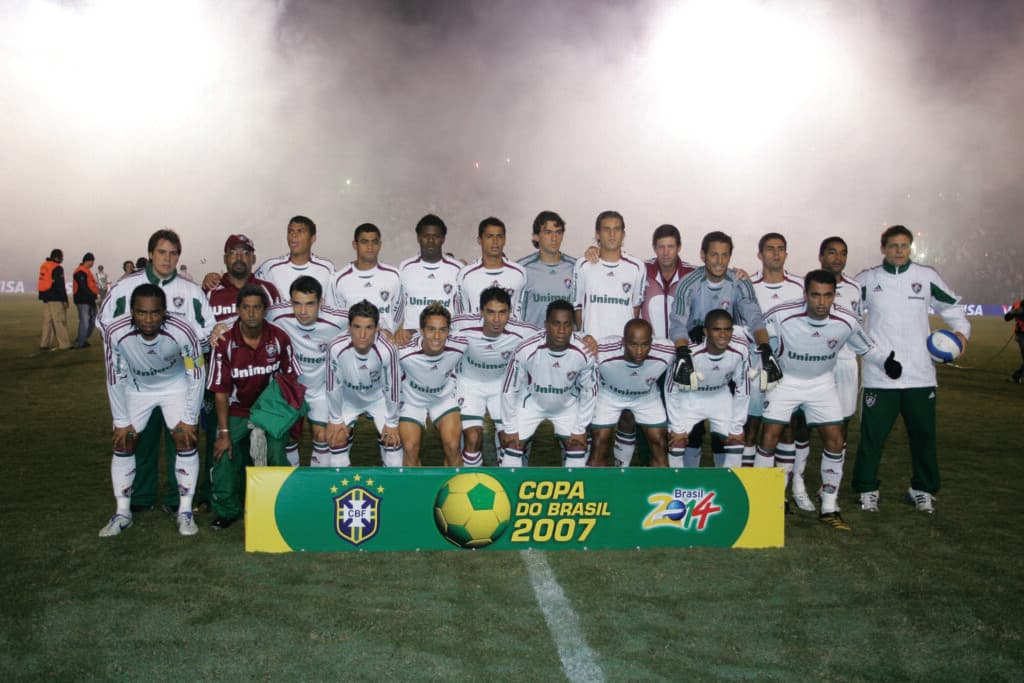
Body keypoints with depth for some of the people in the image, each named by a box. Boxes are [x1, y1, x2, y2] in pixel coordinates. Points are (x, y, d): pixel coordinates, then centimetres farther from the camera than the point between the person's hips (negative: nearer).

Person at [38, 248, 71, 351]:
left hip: (46, 297, 8)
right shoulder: (57, 268, -13)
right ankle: (64, 345, -2)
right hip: (56, 299, -8)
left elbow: (44, 282, 15)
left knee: (47, 321, 13)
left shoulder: (44, 266, 13)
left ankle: (44, 344, 13)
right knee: (60, 321, -4)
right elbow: (60, 286, -16)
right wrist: (65, 300, -12)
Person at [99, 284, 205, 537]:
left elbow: (196, 375, -20)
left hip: (176, 385, -1)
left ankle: (185, 512, 3)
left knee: (186, 440, -10)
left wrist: (189, 419, -15)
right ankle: (122, 513, 13)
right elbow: (115, 378, -16)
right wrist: (122, 421, -10)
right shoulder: (115, 333, -32)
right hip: (136, 387, 1)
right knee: (123, 443, -2)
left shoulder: (182, 331, -35)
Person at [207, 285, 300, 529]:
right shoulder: (225, 342, -15)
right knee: (224, 455, -11)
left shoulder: (279, 338, -13)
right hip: (238, 409, 0)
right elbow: (221, 390, -11)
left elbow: (292, 379, -3)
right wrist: (224, 433, -12)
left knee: (278, 455, -15)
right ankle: (226, 511, 13)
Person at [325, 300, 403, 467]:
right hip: (347, 399, 1)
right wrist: (335, 419, -6)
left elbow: (392, 386, -20)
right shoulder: (336, 348, -34)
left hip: (379, 397, 0)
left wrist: (392, 423, -9)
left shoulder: (387, 350, -37)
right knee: (336, 439, -2)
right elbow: (333, 386, -17)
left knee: (392, 439, -3)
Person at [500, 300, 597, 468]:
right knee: (513, 443, -3)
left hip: (568, 404, 2)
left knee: (578, 445, 2)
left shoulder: (584, 353, -30)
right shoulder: (526, 351, -35)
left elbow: (589, 391, -12)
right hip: (531, 401, -1)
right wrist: (510, 428, -11)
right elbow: (509, 389, -19)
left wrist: (580, 429, -6)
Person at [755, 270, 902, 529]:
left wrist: (885, 361, -11)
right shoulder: (781, 315, -26)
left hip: (821, 383, 2)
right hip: (786, 379, -2)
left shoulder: (847, 321, -17)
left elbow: (865, 348, 3)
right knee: (770, 436, -10)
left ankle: (829, 508, 11)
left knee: (835, 440, -4)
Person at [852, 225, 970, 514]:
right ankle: (867, 489, 16)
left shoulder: (927, 276, 6)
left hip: (920, 375, 2)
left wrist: (961, 330, 1)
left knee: (923, 434, 10)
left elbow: (950, 306, 17)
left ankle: (923, 490, 26)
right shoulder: (867, 279, 3)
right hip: (879, 375, -2)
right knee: (872, 435, 0)